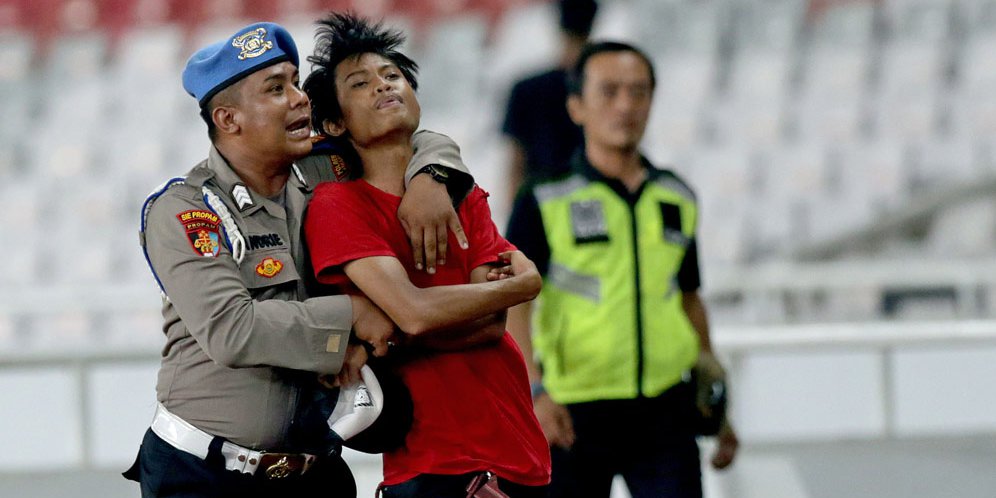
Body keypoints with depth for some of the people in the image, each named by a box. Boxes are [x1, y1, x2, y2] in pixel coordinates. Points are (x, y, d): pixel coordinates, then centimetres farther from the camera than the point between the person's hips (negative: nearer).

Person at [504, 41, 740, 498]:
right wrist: (533, 390, -30)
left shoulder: (676, 200, 11)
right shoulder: (544, 203, -4)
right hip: (572, 417, -3)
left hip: (665, 413, 3)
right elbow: (512, 303, -14)